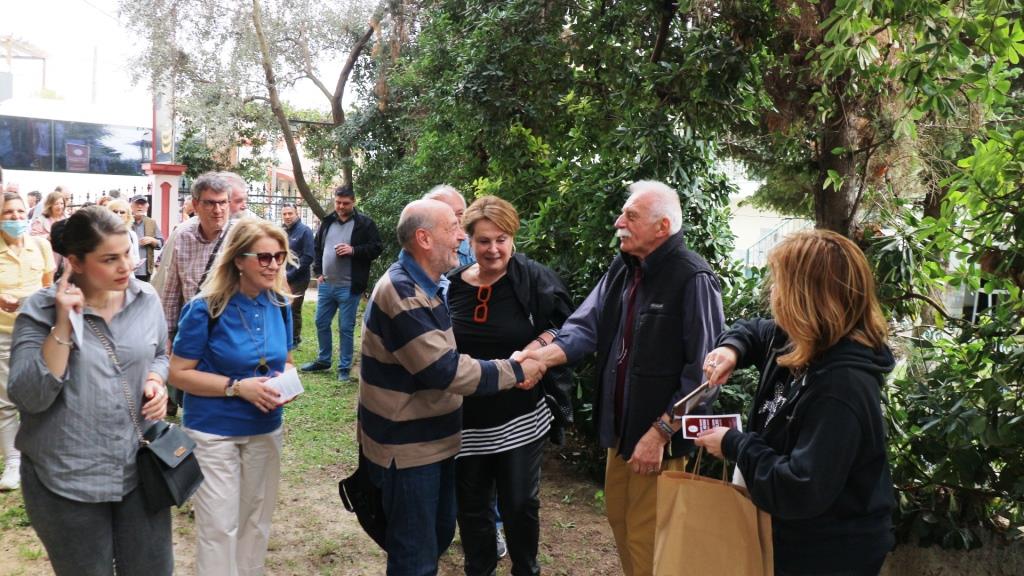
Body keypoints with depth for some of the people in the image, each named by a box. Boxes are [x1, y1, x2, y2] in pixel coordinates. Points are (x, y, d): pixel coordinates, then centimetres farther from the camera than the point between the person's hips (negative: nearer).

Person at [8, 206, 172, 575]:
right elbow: (29, 397, -20)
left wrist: (155, 382, -7)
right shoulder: (40, 310, -11)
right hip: (68, 480, -3)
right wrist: (64, 323, -25)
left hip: (141, 468, 3)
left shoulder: (146, 299, -1)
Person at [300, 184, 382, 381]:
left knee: (346, 328, 3)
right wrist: (318, 272, 9)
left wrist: (353, 250, -20)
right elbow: (317, 246, 18)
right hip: (325, 284, 5)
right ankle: (323, 360, 32)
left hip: (348, 287, -5)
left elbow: (377, 248, -7)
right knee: (321, 323, 15)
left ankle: (344, 367, 14)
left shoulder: (364, 223, -6)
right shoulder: (328, 221, 9)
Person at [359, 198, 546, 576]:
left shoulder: (425, 286, 9)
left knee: (440, 535, 23)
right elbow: (444, 370, -28)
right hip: (408, 446, -10)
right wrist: (515, 372, -19)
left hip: (434, 438, 10)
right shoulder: (401, 292, -24)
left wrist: (509, 369, -1)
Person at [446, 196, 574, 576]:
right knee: (470, 504, 15)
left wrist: (539, 346, -21)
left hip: (520, 418, -3)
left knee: (519, 504, 8)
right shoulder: (453, 284, 1)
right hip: (465, 419, 3)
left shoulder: (534, 279, -9)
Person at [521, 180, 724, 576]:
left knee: (648, 542, 6)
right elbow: (586, 327, -1)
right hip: (620, 429, 8)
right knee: (620, 520, 23)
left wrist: (660, 433, -21)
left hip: (662, 438, -8)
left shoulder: (694, 280, -19)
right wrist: (542, 357, -18)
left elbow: (701, 371, -21)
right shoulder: (622, 269, 6)